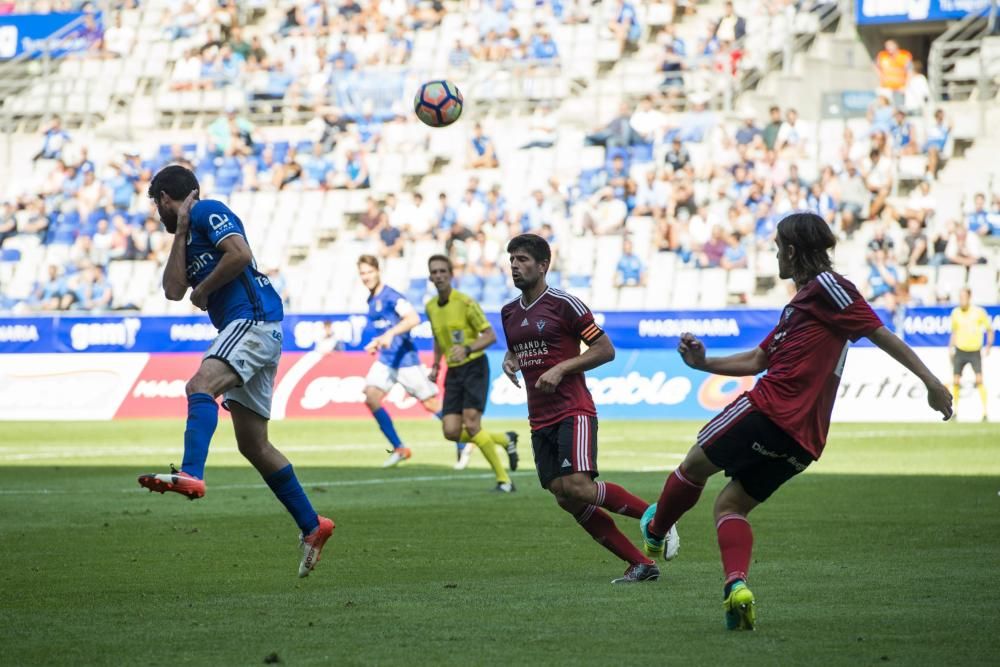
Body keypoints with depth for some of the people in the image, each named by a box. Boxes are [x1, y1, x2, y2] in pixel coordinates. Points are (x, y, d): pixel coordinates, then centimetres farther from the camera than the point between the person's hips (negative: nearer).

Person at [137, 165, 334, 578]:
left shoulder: (207, 211, 0)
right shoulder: (191, 231, 26)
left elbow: (240, 254, -17)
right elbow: (173, 291, 13)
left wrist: (203, 290, -5)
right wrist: (180, 232, 10)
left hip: (253, 319, -10)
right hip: (244, 328, 10)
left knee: (201, 385, -33)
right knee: (252, 444, 9)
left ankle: (191, 475, -54)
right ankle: (311, 526, 14)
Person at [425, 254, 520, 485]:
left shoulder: (465, 302, -12)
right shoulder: (431, 307, 8)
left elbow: (490, 336, -11)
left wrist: (467, 349, -26)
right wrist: (436, 366, 15)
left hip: (474, 366, -6)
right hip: (453, 371, 6)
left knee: (471, 424, -19)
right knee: (451, 431, -6)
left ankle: (504, 480, -8)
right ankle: (505, 439, 19)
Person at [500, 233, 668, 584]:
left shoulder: (564, 304, -7)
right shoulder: (509, 313, 14)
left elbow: (605, 349, -6)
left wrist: (561, 368, -15)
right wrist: (509, 362, 6)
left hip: (573, 411, -7)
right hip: (540, 420, 7)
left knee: (577, 487, -24)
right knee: (565, 498, -4)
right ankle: (641, 563, 0)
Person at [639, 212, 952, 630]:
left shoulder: (826, 285, -2)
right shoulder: (803, 301, 27)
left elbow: (879, 333, -8)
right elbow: (757, 361, 28)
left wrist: (930, 381, -13)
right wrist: (703, 363, 17)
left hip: (769, 408, -9)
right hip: (804, 440, 9)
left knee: (695, 464, 10)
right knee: (730, 505, 11)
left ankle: (655, 532, 31)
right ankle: (737, 585, -9)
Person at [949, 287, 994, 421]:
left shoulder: (979, 312, -7)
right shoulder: (955, 313, 2)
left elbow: (989, 329, 2)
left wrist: (989, 345, -8)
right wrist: (951, 347, 10)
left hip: (975, 351, -3)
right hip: (960, 350, 3)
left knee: (979, 380, -12)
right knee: (956, 381, 1)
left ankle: (985, 412, -8)